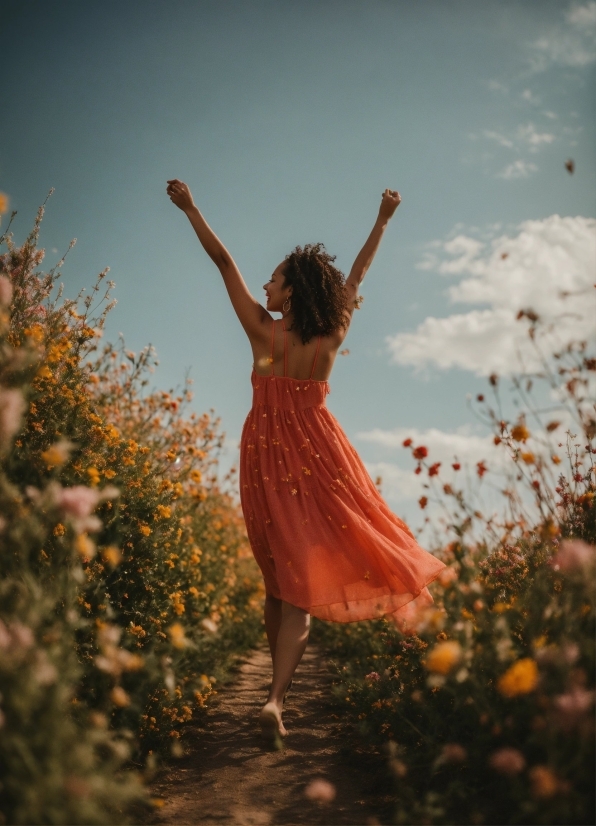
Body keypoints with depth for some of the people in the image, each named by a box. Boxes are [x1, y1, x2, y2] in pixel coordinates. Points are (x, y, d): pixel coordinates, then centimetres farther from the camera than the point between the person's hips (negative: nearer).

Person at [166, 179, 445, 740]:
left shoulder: (263, 332, -8)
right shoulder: (331, 337, -4)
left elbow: (224, 262, -1)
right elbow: (358, 273, 9)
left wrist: (191, 209, 8)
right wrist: (383, 221, 22)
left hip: (268, 459, 0)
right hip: (319, 457, 0)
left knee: (280, 579, 13)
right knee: (301, 585, -1)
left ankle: (279, 691, 21)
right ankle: (277, 696, -14)